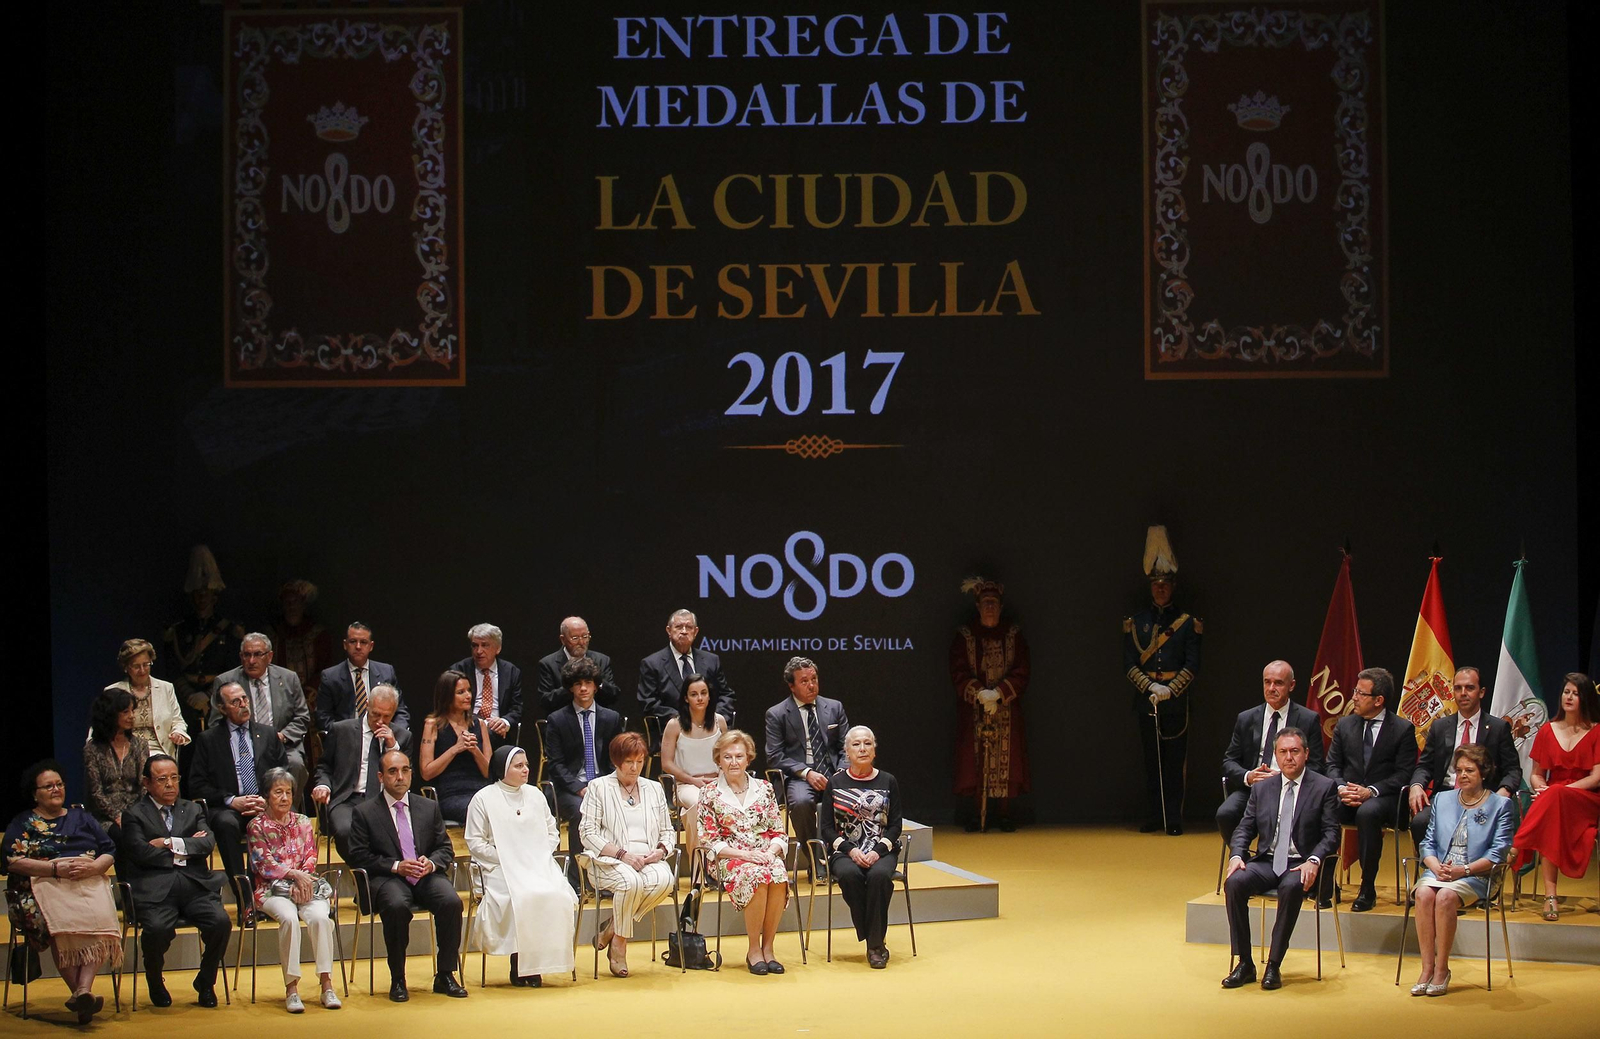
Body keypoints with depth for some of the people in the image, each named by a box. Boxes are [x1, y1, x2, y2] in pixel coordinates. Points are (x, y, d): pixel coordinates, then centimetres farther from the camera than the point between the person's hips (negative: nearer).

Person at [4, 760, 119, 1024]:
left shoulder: (82, 818, 25)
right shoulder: (22, 824, 16)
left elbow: (109, 851, 16)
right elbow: (13, 861, 0)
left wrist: (94, 867, -7)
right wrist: (57, 868, -11)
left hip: (88, 882, 2)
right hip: (44, 884, -2)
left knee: (99, 918, -33)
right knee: (60, 921, -36)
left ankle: (83, 989, -45)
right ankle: (80, 993, -38)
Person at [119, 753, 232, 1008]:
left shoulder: (192, 810, 23)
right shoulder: (135, 814, 10)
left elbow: (208, 844, 5)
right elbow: (140, 852, -7)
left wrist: (172, 844, -6)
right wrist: (187, 849, 0)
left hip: (195, 886, 3)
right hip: (155, 889, -3)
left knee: (221, 922, -23)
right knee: (157, 928, -32)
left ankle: (205, 982, 2)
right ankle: (155, 983, 0)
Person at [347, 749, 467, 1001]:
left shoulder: (429, 808, 17)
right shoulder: (364, 812, 6)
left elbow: (445, 848, 15)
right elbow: (359, 857, -1)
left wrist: (432, 863, -8)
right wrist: (396, 866, -14)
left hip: (427, 876, 3)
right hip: (389, 879, -3)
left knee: (452, 902, -28)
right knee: (397, 906, -37)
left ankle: (445, 975, -14)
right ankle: (397, 979, -21)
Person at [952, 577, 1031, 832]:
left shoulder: (1013, 636, 6)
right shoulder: (964, 636, 5)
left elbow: (1021, 672, -1)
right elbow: (958, 672, -2)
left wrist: (999, 693, -14)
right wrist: (980, 693, -16)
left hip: (1007, 710, 0)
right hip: (973, 711, 0)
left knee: (1006, 759, -2)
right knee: (976, 761, -4)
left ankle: (1004, 813, 3)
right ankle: (977, 814, 0)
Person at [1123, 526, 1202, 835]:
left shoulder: (1187, 622, 4)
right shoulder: (1136, 622, 8)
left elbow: (1192, 664, -1)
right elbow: (1129, 662, 4)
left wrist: (1170, 690, -12)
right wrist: (1150, 687, -10)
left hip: (1176, 703, -2)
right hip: (1146, 701, 2)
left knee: (1174, 762, -2)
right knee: (1151, 761, 5)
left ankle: (1174, 819, 0)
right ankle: (1153, 817, 10)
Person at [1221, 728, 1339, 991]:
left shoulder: (1324, 787, 2)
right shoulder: (1262, 788, 14)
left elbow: (1331, 833, -4)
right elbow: (1245, 828, 13)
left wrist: (1313, 861, -22)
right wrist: (1237, 856, -8)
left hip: (1300, 865, -4)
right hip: (1267, 861, 4)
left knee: (1291, 887, -38)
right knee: (1234, 883, -27)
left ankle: (1274, 966, -28)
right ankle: (1245, 963, -19)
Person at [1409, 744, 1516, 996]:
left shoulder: (1500, 805, 7)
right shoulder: (1442, 799, 21)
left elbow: (1498, 852, -3)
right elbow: (1427, 843, 14)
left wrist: (1464, 869, -14)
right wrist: (1436, 866, -8)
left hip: (1475, 876, -4)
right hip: (1438, 871, 4)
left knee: (1445, 896, -35)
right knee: (1424, 893, -31)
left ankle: (1442, 969, -26)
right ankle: (1427, 968, -30)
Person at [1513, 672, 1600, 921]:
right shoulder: (1548, 731, 16)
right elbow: (1535, 774, 17)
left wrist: (1561, 790, -16)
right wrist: (1541, 787, -8)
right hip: (1550, 801, 2)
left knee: (1554, 800, -39)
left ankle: (1513, 853, -35)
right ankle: (1550, 895, -41)